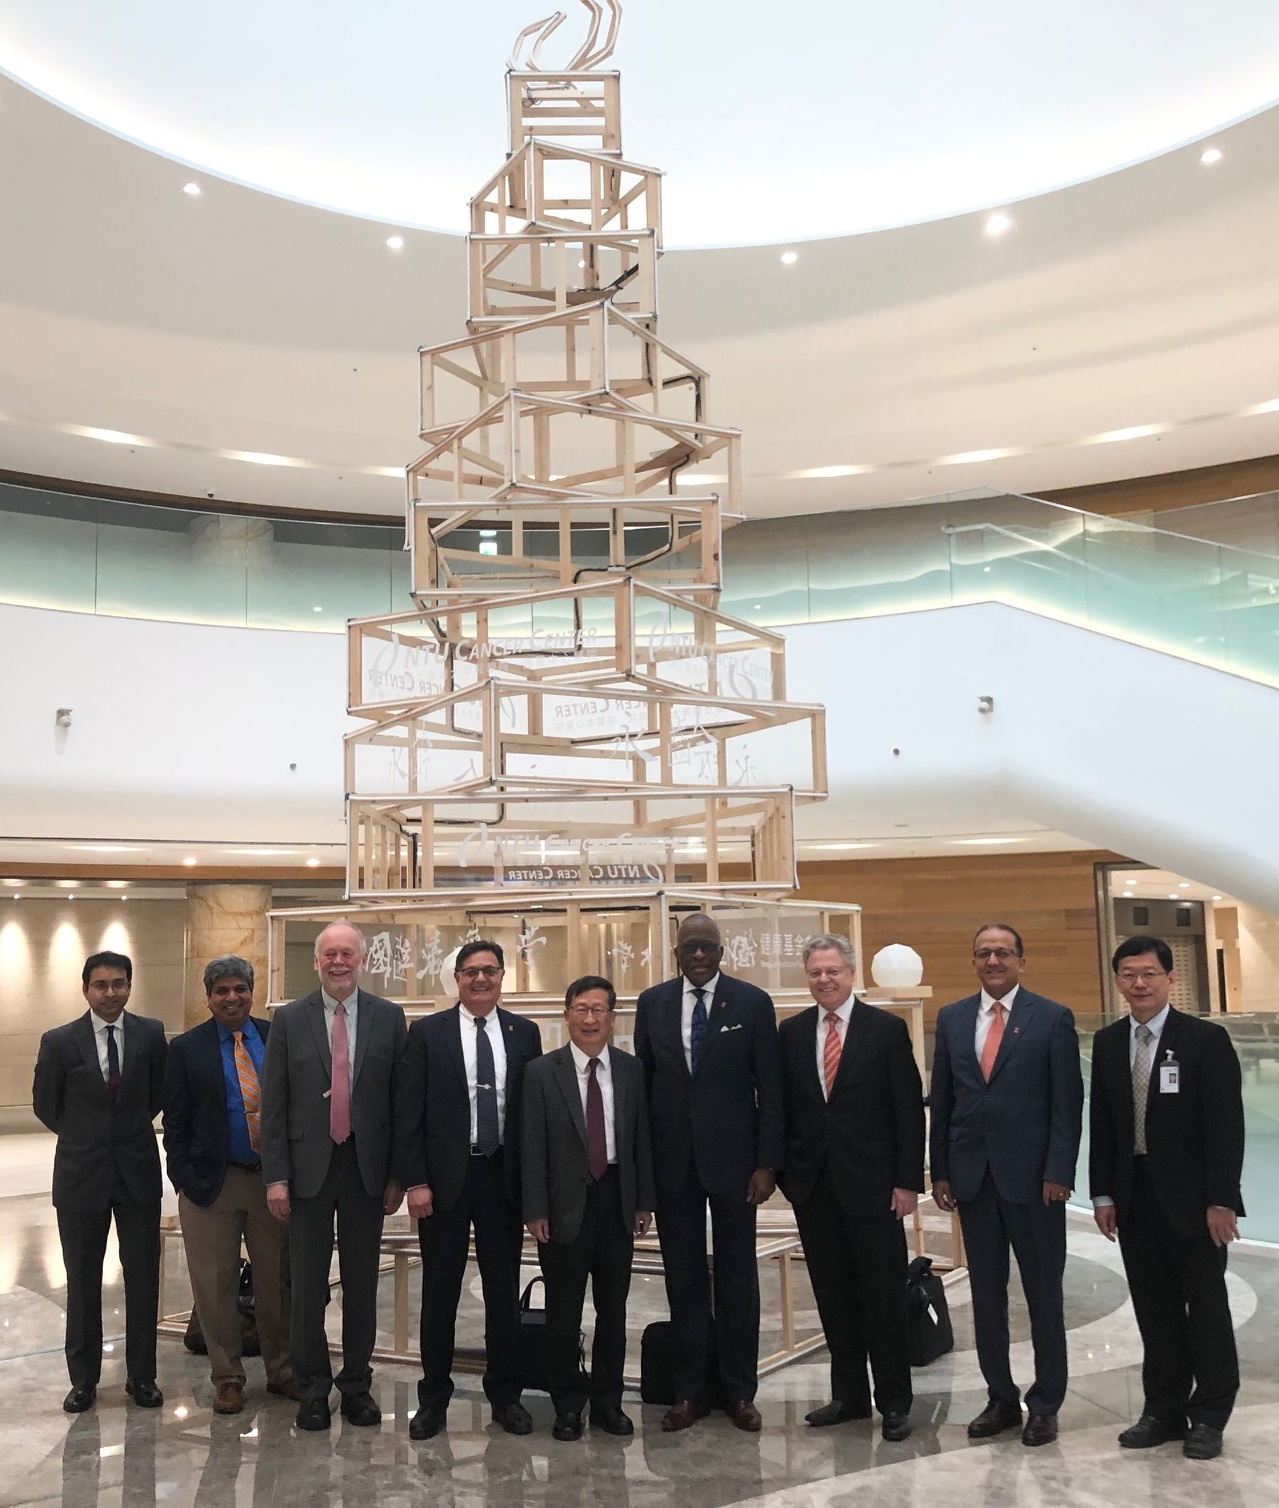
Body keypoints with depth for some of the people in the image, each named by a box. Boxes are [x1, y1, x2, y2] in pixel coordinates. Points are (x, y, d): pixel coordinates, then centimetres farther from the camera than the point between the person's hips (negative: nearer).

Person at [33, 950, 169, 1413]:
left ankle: (141, 1375, 18)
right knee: (82, 1280, 9)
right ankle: (83, 1378, 22)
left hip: (138, 1170, 1)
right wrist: (82, 1136, 8)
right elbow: (44, 1102, 7)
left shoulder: (151, 1033, -3)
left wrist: (134, 1127, 9)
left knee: (143, 1277, 6)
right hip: (81, 1173, -1)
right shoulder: (59, 1041, -6)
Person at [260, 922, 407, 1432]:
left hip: (367, 1168, 1)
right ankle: (312, 1389, 21)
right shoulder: (288, 1019, 0)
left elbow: (400, 1099, 2)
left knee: (362, 1284, 9)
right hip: (309, 1167, 0)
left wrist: (397, 1174, -1)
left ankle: (356, 1385, 24)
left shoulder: (388, 1018, 1)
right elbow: (273, 1103, 0)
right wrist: (276, 1176, -6)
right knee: (307, 1285, 7)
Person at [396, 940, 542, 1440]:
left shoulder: (524, 1033, 4)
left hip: (504, 1177, 2)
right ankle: (433, 1398, 22)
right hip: (444, 1177, -1)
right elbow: (408, 1112, -3)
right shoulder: (427, 1033, -1)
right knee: (440, 1291, 8)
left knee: (504, 1291, 10)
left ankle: (505, 1395, 24)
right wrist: (416, 1182, -9)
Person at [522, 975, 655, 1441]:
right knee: (564, 1310, 6)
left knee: (613, 1307, 10)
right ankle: (567, 1406, 19)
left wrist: (644, 1202, 4)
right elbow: (532, 1146, -5)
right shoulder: (542, 1072, -4)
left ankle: (608, 1402, 23)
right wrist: (535, 1210, -9)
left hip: (616, 1200, 3)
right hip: (565, 1204, -2)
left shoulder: (631, 1070, 4)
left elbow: (641, 1139, 6)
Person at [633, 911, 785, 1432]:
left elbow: (770, 1089, -3)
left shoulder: (752, 1003, -3)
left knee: (737, 1277, 8)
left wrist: (767, 1163, -8)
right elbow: (643, 1081, 7)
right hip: (672, 1160, 2)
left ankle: (740, 1392, 20)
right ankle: (690, 1391, 20)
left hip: (732, 1158, -2)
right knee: (683, 1278, 9)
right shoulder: (652, 1003, 4)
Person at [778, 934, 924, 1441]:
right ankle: (848, 1395, 24)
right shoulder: (791, 1032, 7)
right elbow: (783, 1106, 8)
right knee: (834, 1297, 11)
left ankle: (894, 1402, 16)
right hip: (813, 1185, 3)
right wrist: (783, 1171, 2)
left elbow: (909, 1109, -4)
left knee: (883, 1297, 3)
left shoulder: (887, 1029, -3)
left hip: (872, 1184, -3)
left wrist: (908, 1180, -9)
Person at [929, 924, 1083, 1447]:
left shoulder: (1053, 1018, -3)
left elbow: (1068, 1103, -5)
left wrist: (1058, 1172, -12)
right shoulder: (951, 1019, 8)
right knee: (986, 1294, 11)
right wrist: (940, 1172, 4)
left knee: (1044, 1293, 7)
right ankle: (1001, 1399, 23)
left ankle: (1044, 1404, 20)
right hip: (972, 1177, 4)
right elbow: (941, 1101, 9)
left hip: (1032, 1176, -3)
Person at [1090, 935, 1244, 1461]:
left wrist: (1220, 1200, -15)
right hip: (1135, 1199, 4)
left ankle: (1209, 1416, 20)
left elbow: (1226, 1124, -10)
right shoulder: (1107, 1042, 6)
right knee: (1155, 1312, 10)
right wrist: (1102, 1194, 5)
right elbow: (1100, 1123, 9)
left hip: (1193, 1200, -4)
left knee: (1206, 1309, 8)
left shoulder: (1206, 1039, -8)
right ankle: (1164, 1411, 21)